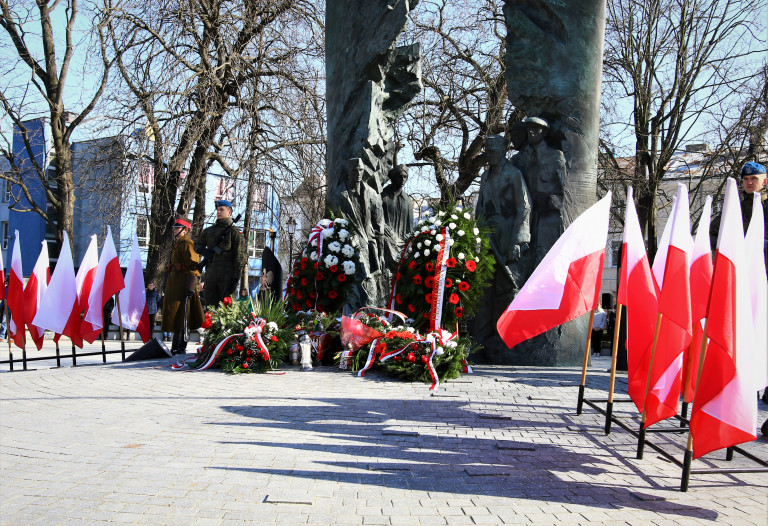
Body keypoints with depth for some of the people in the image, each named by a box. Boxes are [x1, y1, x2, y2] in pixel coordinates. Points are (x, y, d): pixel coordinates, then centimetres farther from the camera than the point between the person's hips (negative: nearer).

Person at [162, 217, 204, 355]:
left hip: (183, 284, -10)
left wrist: (190, 287, -23)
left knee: (182, 316, -8)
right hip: (174, 284, 10)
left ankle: (181, 347, -6)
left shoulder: (187, 244, -10)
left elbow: (192, 266, -17)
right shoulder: (177, 244, 21)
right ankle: (176, 346, 19)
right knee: (175, 314, 13)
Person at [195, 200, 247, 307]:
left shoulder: (234, 231, -1)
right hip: (210, 274, 5)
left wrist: (236, 279, -13)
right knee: (209, 305, 7)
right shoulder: (209, 231, 16)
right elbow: (196, 245, 26)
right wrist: (204, 251, 1)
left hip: (227, 275, -5)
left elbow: (239, 257, -6)